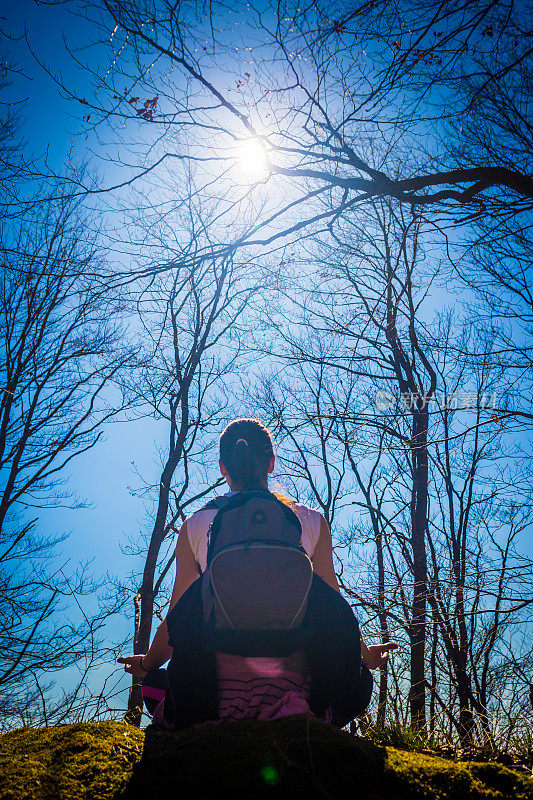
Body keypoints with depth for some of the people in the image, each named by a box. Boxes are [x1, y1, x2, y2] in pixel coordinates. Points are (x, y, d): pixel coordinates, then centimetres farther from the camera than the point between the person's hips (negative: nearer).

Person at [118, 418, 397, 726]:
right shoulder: (312, 522, 4)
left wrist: (147, 664, 31)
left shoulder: (195, 527, 4)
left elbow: (178, 619, 9)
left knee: (155, 682, 33)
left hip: (218, 679, 0)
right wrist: (366, 654, 32)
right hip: (291, 675, 0)